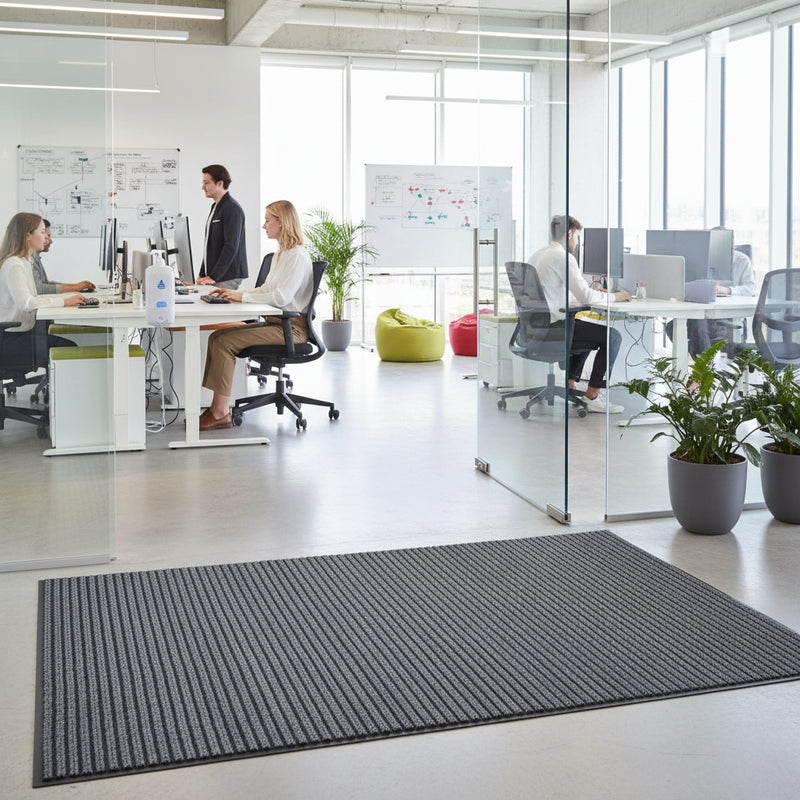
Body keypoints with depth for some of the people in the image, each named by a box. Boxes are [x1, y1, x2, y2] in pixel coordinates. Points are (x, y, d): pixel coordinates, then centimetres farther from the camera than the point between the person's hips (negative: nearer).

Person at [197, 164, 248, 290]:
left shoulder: (232, 208, -13)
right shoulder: (216, 207, 19)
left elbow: (231, 246, -19)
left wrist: (213, 277, -21)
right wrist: (202, 274, 15)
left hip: (227, 278, -9)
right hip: (212, 276, 9)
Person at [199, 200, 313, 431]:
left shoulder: (298, 256, -14)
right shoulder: (281, 253, 18)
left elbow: (281, 297, -23)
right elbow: (265, 290, 21)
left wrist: (242, 297, -17)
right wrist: (232, 293, 8)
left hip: (291, 328, -10)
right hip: (276, 323, 10)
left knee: (225, 342, -19)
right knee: (216, 336, -2)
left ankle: (221, 413, -14)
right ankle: (217, 407, -4)